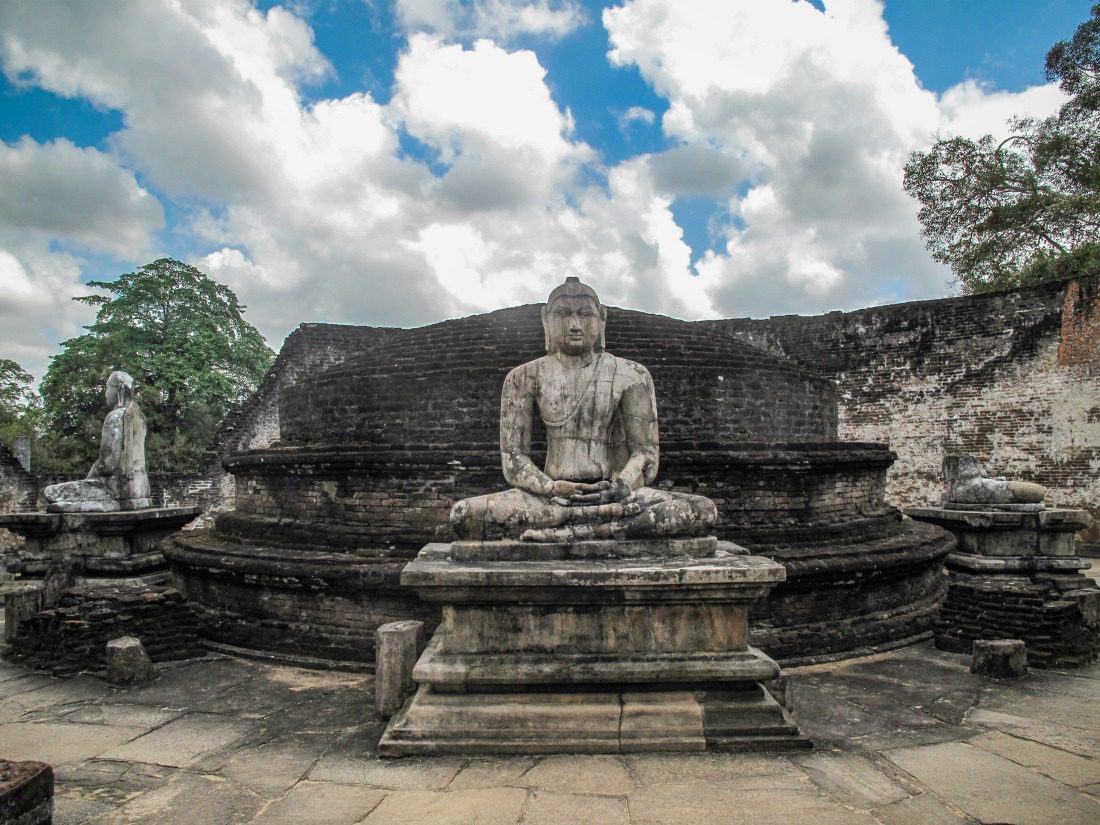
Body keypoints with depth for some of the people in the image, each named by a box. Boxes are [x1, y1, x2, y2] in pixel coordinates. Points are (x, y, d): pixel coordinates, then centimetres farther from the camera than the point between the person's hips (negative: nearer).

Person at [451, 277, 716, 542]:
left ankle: (559, 533, -31)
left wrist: (621, 487, -20)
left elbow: (645, 453, 2)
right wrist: (551, 487, -19)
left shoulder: (630, 375, 6)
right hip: (551, 497, 0)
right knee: (463, 514, -28)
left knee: (703, 511, -29)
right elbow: (513, 459, 1)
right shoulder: (524, 377, 7)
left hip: (610, 492, 1)